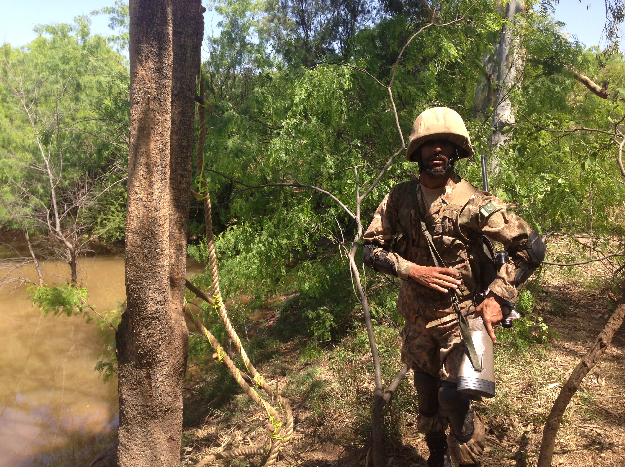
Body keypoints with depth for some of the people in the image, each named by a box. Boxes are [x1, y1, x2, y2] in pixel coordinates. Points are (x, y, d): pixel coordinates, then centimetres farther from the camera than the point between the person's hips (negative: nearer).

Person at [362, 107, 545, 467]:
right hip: (417, 316, 4)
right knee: (426, 393, 18)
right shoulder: (400, 197, -6)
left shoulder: (472, 202, -16)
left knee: (454, 398, -12)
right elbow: (371, 248, -5)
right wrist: (412, 269, -20)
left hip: (460, 316, -4)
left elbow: (532, 248, -13)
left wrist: (497, 297, -18)